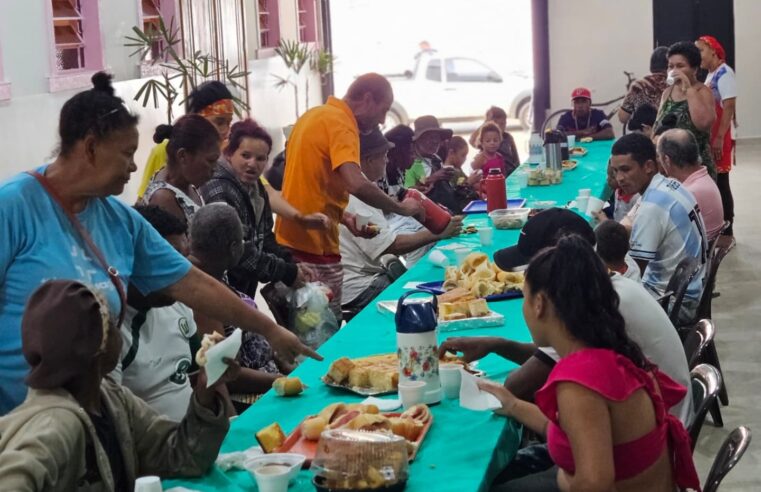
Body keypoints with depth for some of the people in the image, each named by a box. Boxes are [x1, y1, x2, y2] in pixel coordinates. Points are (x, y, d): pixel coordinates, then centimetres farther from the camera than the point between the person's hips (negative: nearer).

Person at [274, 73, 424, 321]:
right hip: (315, 246, -9)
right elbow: (356, 184, -28)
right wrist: (401, 207, -15)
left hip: (288, 239, 9)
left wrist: (344, 217, 12)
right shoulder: (340, 123, -14)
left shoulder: (314, 115, 14)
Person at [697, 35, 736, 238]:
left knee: (720, 183, -6)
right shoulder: (711, 75, 15)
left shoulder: (724, 72, -12)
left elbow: (729, 108, -18)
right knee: (714, 182, 10)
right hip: (710, 137, 9)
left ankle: (727, 231, -2)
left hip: (721, 137, -9)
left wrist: (720, 138, -22)